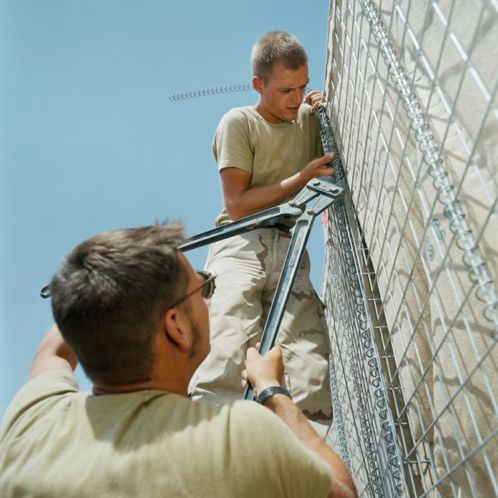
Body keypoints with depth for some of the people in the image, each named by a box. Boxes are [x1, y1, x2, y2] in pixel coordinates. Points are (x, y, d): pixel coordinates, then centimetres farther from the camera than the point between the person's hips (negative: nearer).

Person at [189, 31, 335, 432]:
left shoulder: (309, 118, 19)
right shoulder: (239, 122, 5)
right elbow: (238, 205, -2)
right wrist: (302, 177, -5)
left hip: (290, 251, 4)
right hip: (241, 245, -4)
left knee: (312, 380, -15)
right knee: (227, 362, -25)